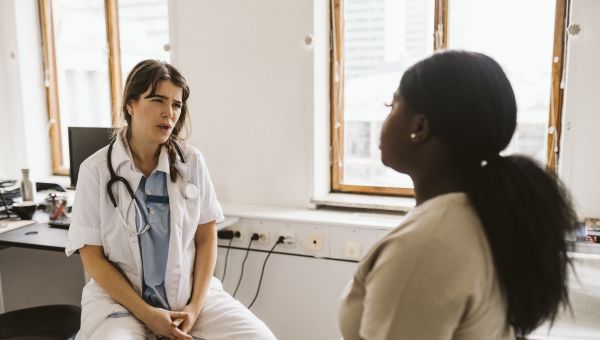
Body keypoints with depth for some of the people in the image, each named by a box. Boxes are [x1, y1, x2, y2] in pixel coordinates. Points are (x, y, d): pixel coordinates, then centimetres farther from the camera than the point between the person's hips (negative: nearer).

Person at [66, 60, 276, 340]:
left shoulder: (192, 161, -2)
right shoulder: (96, 170, -7)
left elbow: (206, 237, 2)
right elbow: (93, 257, -5)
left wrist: (195, 307, -7)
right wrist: (147, 314, -12)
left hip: (191, 292, 2)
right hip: (119, 299, -1)